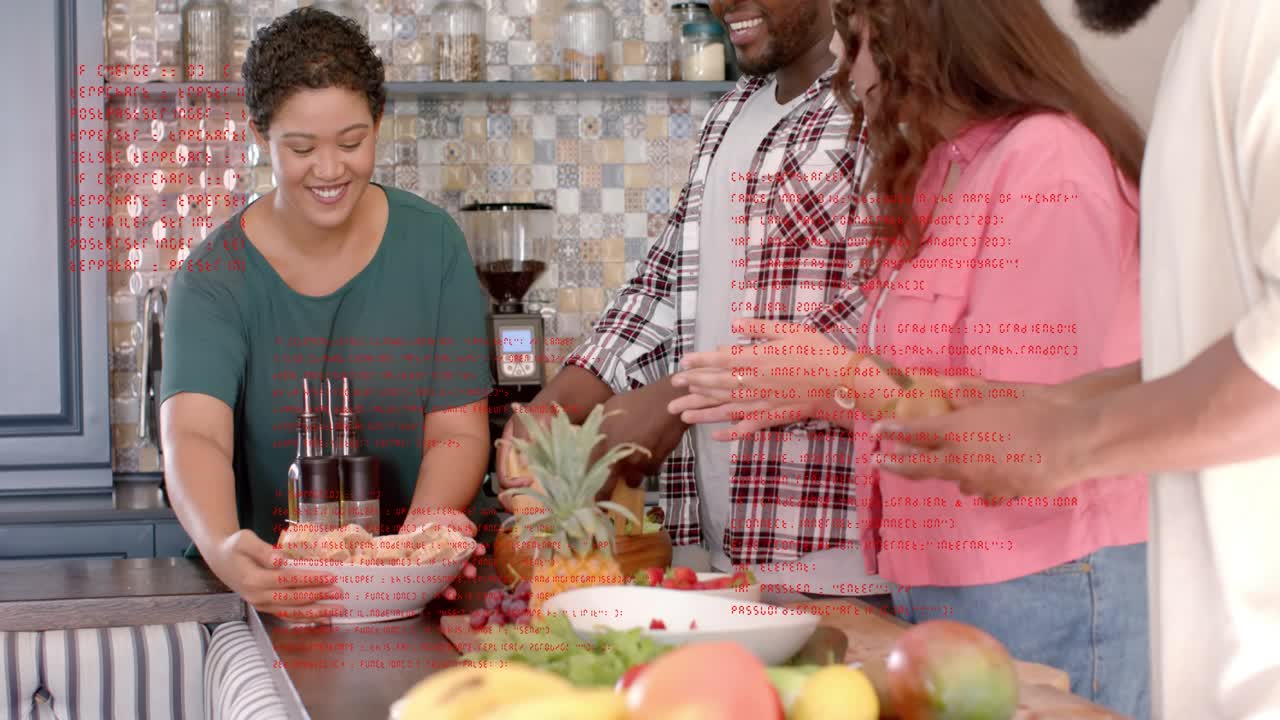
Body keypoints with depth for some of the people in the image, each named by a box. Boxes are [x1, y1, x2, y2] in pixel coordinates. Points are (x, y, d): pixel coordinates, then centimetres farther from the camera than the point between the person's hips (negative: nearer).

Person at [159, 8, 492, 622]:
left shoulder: (431, 244, 5)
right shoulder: (216, 276, -1)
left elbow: (459, 427, 1)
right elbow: (194, 435, -15)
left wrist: (429, 524, -20)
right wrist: (222, 549, -35)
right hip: (274, 581, -1)